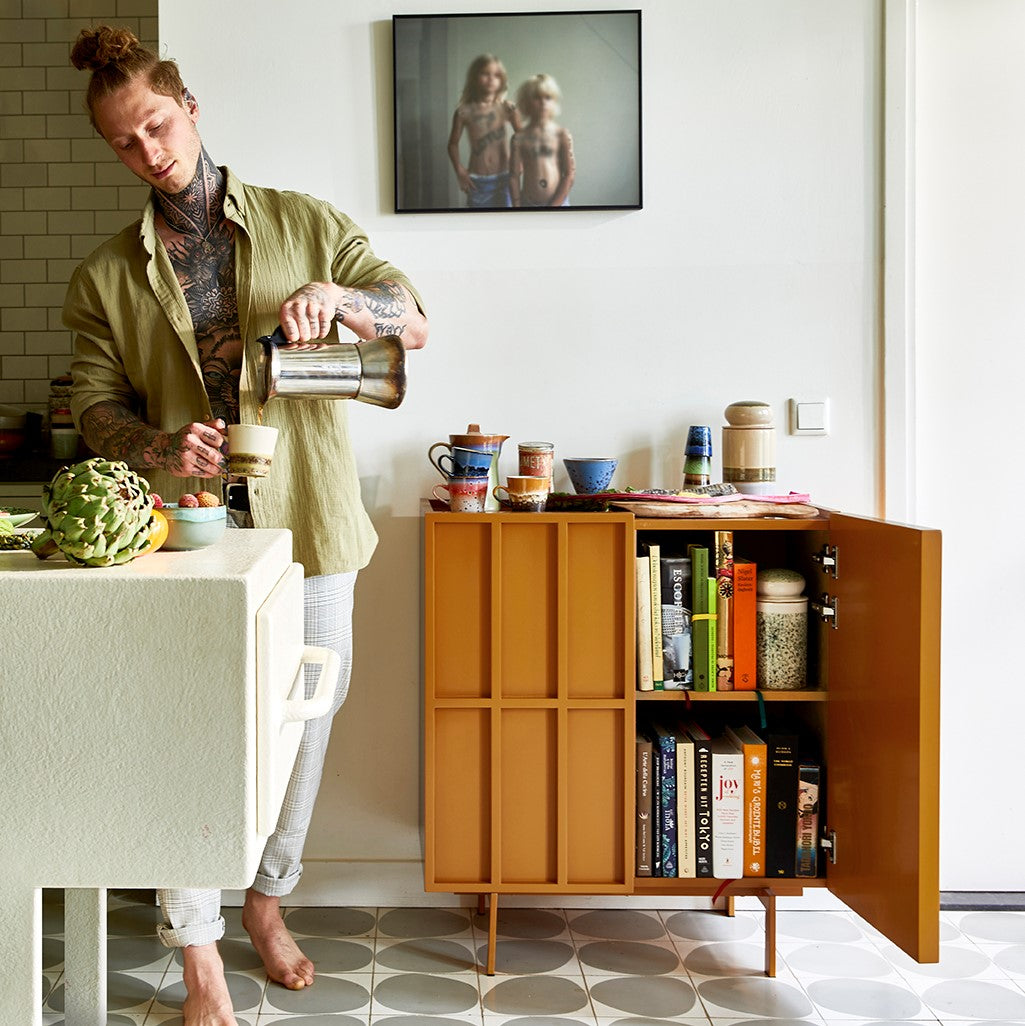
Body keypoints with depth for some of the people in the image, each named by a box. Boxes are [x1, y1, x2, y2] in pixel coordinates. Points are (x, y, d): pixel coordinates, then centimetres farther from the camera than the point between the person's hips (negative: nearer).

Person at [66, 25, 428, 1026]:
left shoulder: (305, 223, 6)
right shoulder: (104, 277, 8)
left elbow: (414, 320, 3)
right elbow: (97, 406, 5)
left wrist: (333, 294, -19)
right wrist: (161, 447, -18)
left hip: (308, 526, 1)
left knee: (302, 724, 9)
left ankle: (268, 900, 33)